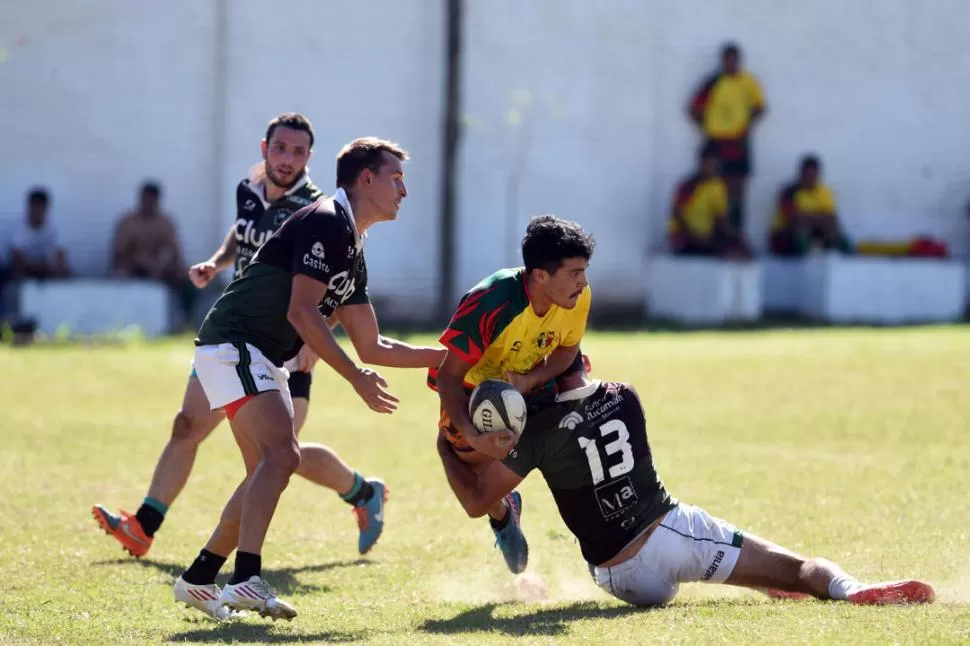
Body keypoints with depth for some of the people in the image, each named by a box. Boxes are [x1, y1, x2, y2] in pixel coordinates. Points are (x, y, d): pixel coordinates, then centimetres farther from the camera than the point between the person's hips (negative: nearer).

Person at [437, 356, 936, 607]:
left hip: (626, 578, 0)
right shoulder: (625, 398, 3)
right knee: (798, 567, -3)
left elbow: (477, 501, -4)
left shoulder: (541, 432, -7)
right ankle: (847, 590, -35)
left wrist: (446, 450, 8)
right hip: (674, 534, 0)